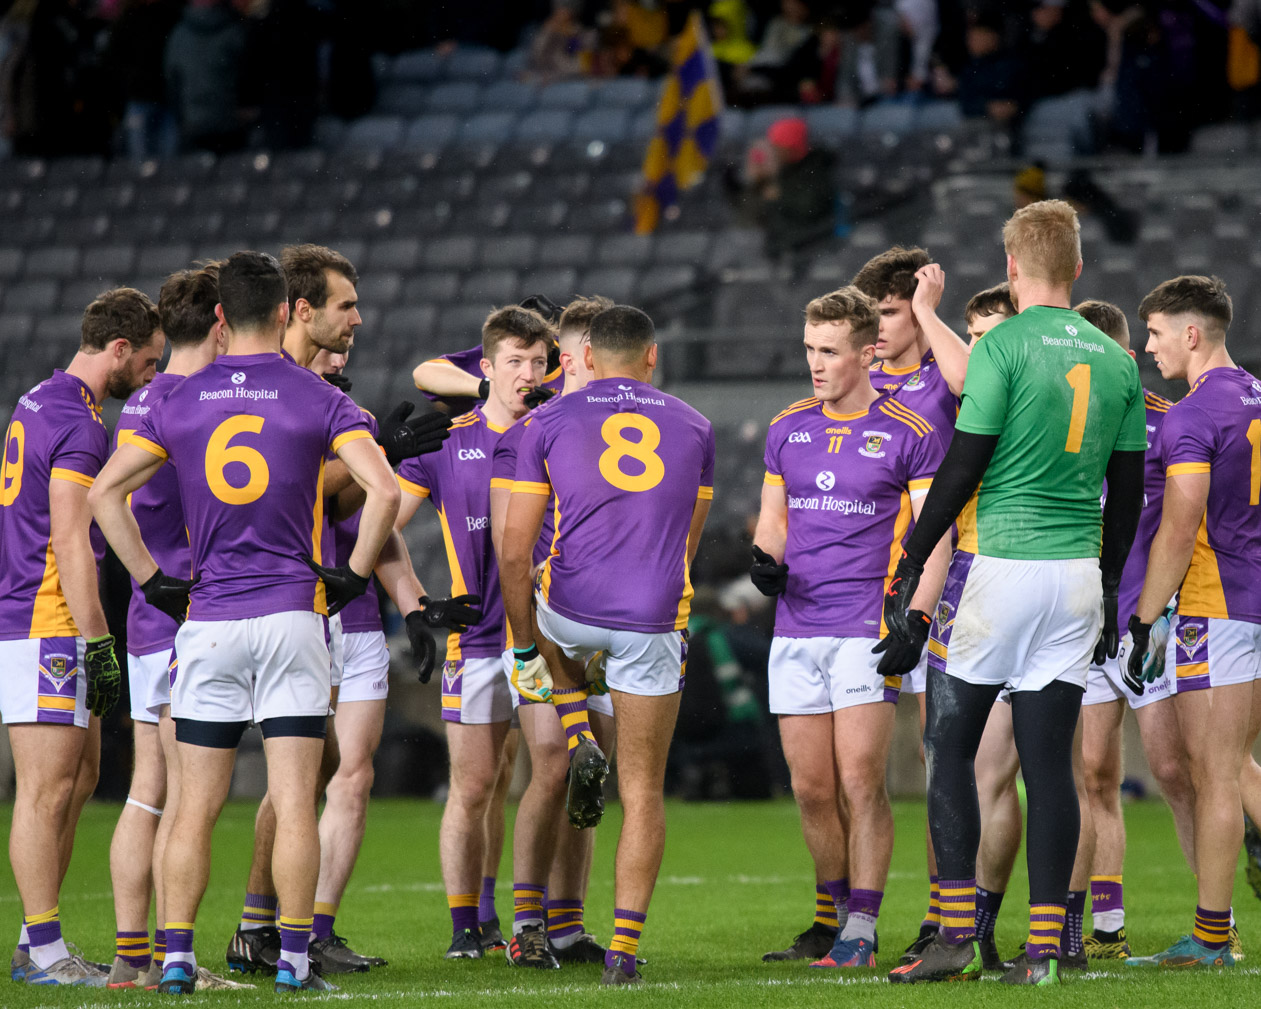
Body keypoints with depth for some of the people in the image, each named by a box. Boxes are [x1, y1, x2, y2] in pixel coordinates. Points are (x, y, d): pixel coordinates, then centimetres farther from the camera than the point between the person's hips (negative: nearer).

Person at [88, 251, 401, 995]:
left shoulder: (182, 402, 4)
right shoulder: (318, 399, -3)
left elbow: (105, 492, 2)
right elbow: (384, 490, -13)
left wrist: (153, 579, 7)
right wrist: (355, 573, -1)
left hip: (208, 620, 2)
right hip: (292, 616, -2)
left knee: (197, 805, 7)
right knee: (295, 801, -1)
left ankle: (177, 958, 6)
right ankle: (293, 959, -3)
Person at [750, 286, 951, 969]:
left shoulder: (910, 433, -2)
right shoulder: (787, 428, 13)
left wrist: (917, 619, -14)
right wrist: (766, 558, -2)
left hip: (868, 628, -5)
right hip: (796, 628, 5)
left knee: (860, 782, -10)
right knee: (811, 788, 4)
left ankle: (861, 932, -5)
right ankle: (837, 913, 19)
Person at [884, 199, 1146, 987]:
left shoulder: (1003, 347, -8)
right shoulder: (1117, 361, 9)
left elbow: (962, 470, -9)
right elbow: (1128, 488, 13)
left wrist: (911, 566, -1)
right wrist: (1109, 589, 22)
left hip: (1001, 567, -5)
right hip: (1077, 575, 5)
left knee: (950, 746, 5)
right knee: (1050, 760, 6)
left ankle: (958, 935, -2)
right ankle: (1044, 948, 4)